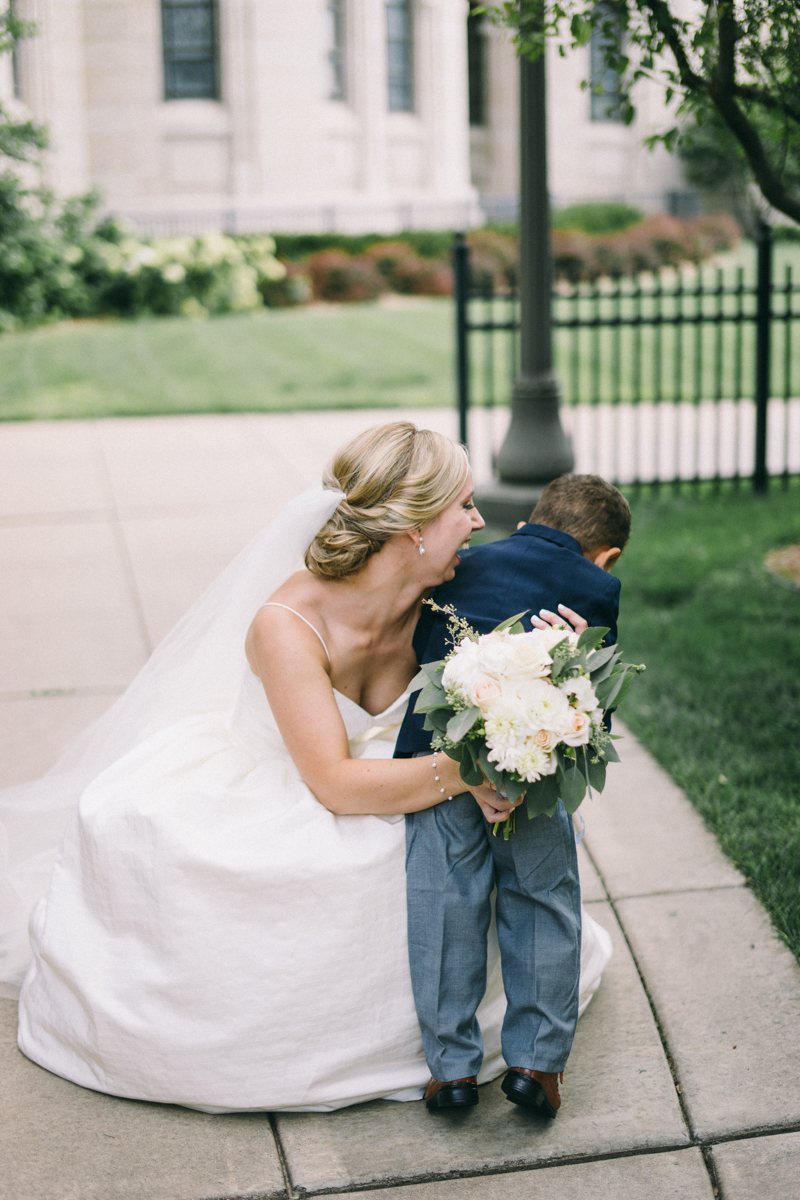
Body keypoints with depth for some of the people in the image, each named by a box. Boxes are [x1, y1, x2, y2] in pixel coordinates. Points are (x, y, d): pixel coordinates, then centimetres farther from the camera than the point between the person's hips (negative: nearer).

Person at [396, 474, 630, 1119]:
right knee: (542, 898, 13)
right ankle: (536, 1060, 15)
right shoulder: (596, 585, 16)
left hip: (434, 750, 3)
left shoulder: (460, 567, 27)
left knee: (445, 902, 11)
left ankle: (452, 1064, 15)